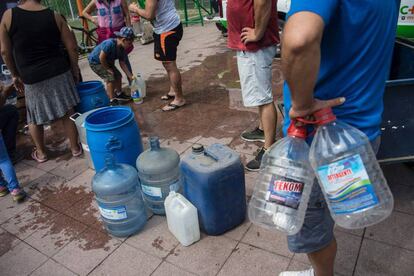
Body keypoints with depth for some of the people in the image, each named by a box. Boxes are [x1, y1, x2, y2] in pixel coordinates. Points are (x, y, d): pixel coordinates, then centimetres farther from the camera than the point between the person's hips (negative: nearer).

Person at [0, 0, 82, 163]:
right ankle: (75, 148, 23)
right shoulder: (54, 15, -1)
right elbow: (71, 47, -1)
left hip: (32, 78, 0)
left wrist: (15, 75, 13)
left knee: (34, 117, 18)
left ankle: (41, 153, 31)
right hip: (59, 73, 1)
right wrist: (75, 70, 12)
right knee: (68, 113, 11)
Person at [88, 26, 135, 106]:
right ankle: (113, 101, -9)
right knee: (110, 78, -17)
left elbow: (122, 64, -2)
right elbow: (101, 57, -32)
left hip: (107, 62, 8)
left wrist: (130, 76, -5)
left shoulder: (121, 49, -8)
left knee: (118, 76, 8)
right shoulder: (110, 44, -34)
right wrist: (108, 69, -20)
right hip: (95, 62, -8)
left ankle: (119, 94, 28)